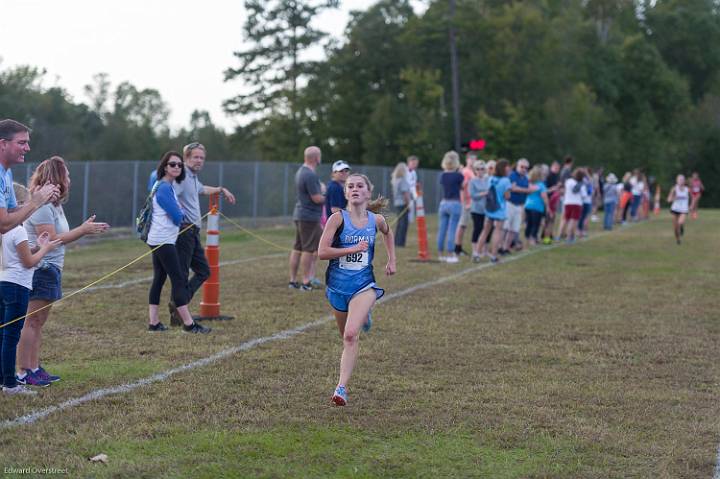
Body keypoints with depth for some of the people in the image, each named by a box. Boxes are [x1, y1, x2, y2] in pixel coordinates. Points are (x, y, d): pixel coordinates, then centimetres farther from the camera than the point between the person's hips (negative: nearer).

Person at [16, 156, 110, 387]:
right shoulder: (41, 205, -16)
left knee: (38, 322, 12)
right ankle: (24, 372, -5)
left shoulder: (54, 204, 16)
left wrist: (85, 229, 5)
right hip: (40, 270, -10)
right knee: (32, 321, -7)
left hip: (50, 270, 10)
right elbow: (50, 239, -20)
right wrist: (83, 230, -16)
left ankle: (34, 368, 18)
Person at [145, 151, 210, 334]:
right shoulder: (164, 188, -16)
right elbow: (177, 216, -17)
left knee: (159, 279, 10)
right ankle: (189, 324, -8)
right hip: (164, 241, -10)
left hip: (158, 241, 10)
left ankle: (153, 322, 10)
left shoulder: (166, 186, 15)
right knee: (178, 279, -9)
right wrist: (182, 213, 4)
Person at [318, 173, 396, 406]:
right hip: (337, 284, 1)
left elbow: (388, 233, 25)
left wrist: (392, 260, 20)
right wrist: (354, 249, -20)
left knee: (351, 335, -21)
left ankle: (341, 388, -20)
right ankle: (363, 317, 57)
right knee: (346, 336, 21)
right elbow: (322, 252, -16)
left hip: (364, 284, -1)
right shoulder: (338, 218, -10)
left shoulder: (376, 220, -1)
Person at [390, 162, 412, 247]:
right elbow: (405, 193, -20)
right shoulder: (403, 180, -17)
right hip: (403, 204, -9)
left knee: (399, 223, 16)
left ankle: (396, 242, 19)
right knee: (403, 224, -5)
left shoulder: (395, 180, 10)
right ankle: (400, 242, -6)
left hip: (397, 204, 9)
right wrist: (408, 203, -14)